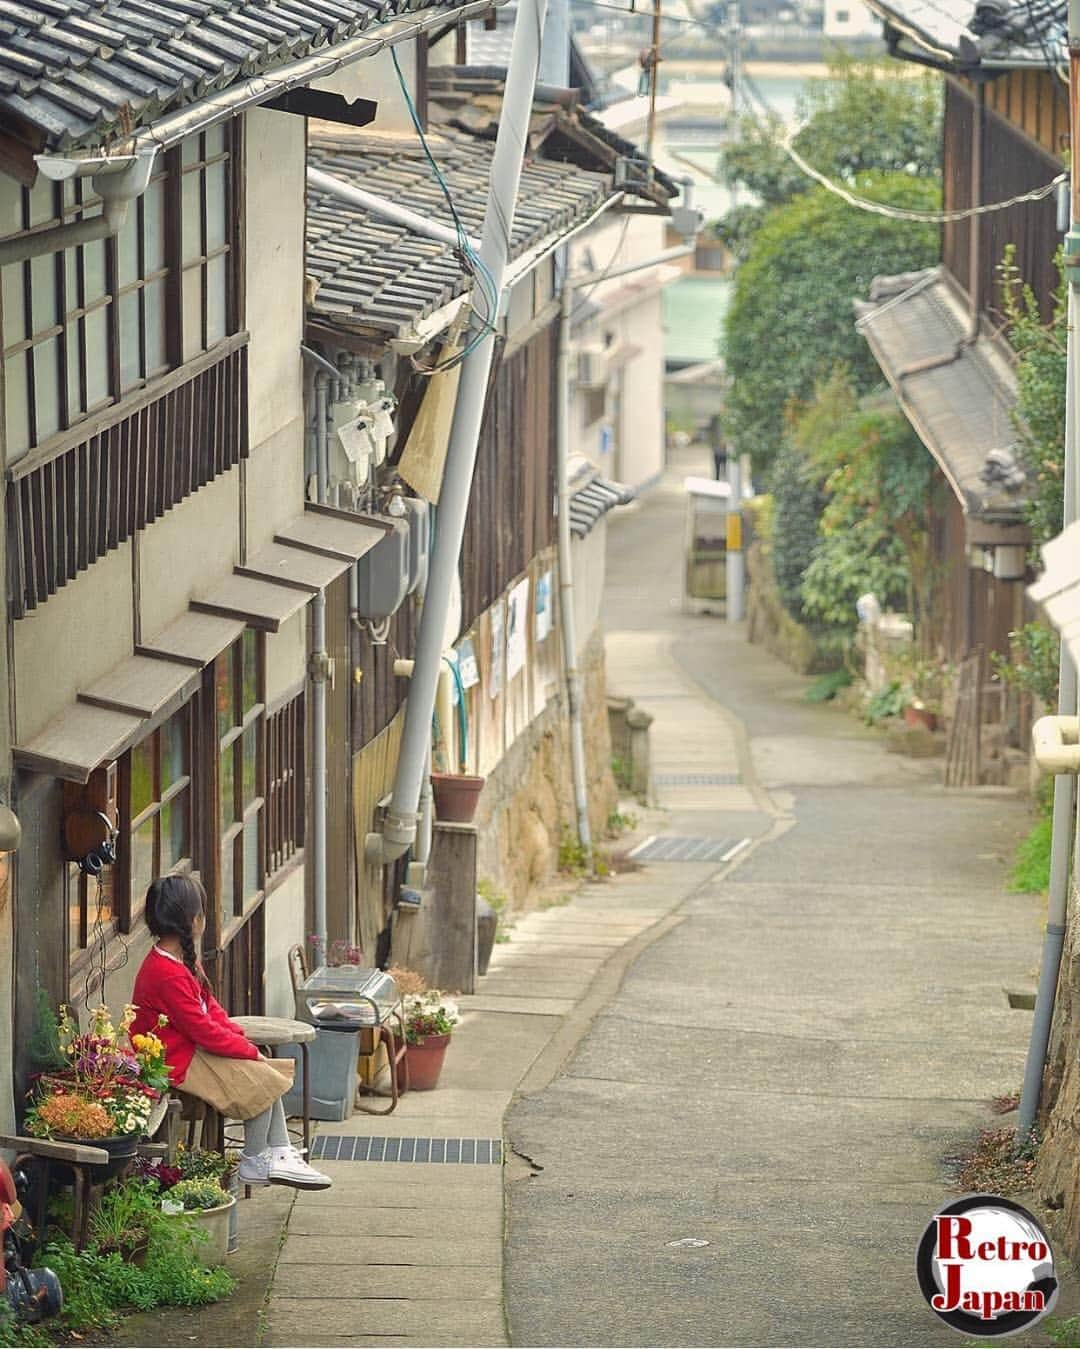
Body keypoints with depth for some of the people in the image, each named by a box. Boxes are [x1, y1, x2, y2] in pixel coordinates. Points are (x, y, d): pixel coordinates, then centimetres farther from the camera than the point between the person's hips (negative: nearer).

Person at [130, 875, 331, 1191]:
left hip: (196, 1051, 11)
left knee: (270, 1074, 5)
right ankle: (254, 1163, 0)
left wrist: (239, 1037, -1)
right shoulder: (169, 975, -26)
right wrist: (249, 1051, -13)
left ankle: (280, 1154, 4)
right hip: (179, 1064, -11)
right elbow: (204, 1031, -23)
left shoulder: (183, 962, 9)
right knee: (261, 1081, -13)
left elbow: (211, 1007, 14)